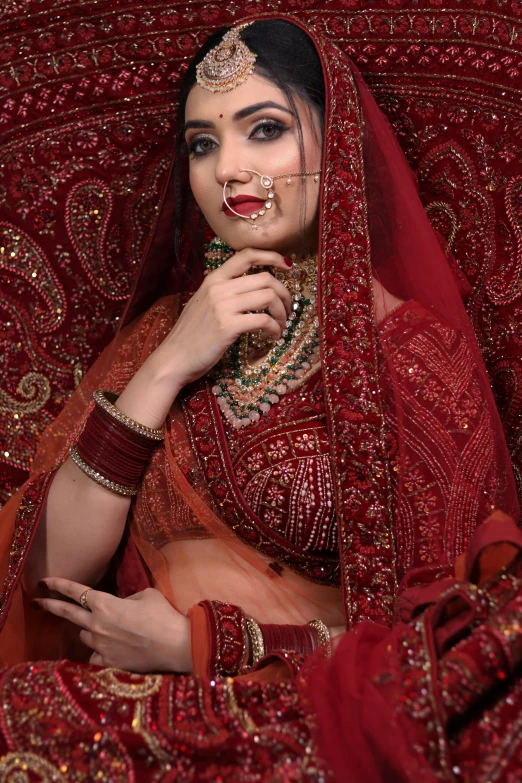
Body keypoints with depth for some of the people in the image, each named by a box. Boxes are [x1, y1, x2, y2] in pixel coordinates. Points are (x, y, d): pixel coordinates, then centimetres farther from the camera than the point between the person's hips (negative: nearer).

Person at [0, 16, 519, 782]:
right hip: (145, 699, 4)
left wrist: (201, 640, -10)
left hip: (311, 719, -4)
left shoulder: (415, 349, -7)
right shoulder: (168, 325, 7)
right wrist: (166, 368, -12)